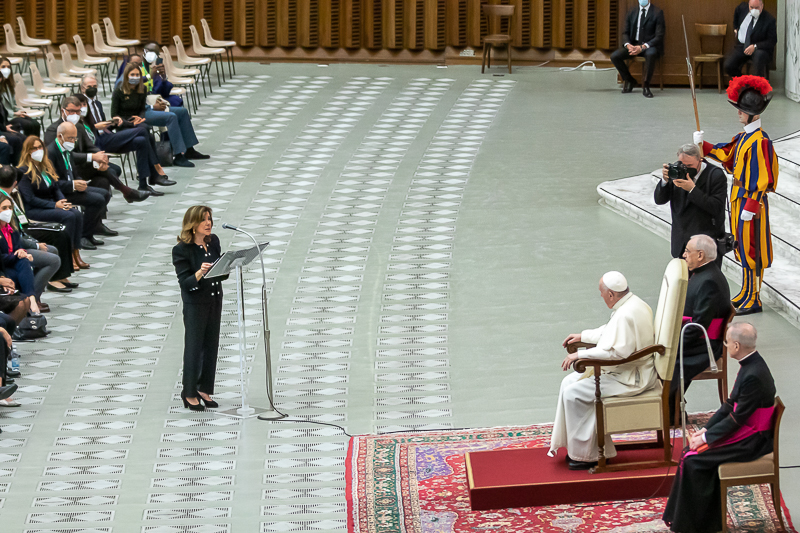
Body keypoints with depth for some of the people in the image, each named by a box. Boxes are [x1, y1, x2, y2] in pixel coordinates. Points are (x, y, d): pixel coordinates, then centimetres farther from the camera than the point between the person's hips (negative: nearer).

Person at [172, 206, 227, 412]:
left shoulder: (214, 241, 2)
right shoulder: (182, 250, -16)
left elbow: (221, 273, 10)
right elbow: (185, 283, -20)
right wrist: (200, 273, -36)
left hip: (215, 300, 6)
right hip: (195, 304, -6)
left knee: (211, 346, 10)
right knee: (194, 347, 2)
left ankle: (204, 389, 22)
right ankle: (189, 392, 15)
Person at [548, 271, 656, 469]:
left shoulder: (625, 315, -26)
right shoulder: (633, 303, 8)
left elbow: (616, 351, -32)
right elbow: (611, 332, 23)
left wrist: (581, 355, -25)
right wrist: (583, 336, 22)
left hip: (629, 379, -11)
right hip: (632, 371, 11)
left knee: (574, 393, -12)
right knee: (570, 382, 11)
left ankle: (585, 454, -2)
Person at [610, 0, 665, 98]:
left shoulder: (657, 13, -3)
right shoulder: (632, 13, 12)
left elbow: (659, 36, -10)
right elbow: (625, 33, 12)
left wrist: (642, 47, -24)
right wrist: (628, 45, -13)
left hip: (650, 46, -5)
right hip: (633, 45, 5)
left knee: (651, 54, -40)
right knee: (615, 56, -19)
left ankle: (645, 86, -26)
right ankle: (629, 81, 4)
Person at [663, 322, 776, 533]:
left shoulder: (754, 375, -26)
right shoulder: (750, 365, 5)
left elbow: (737, 418, -21)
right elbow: (730, 405, 12)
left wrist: (706, 437, -14)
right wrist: (706, 429, 5)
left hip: (752, 440, -9)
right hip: (744, 430, 9)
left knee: (693, 460, -13)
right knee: (691, 451, 3)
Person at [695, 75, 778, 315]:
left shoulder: (760, 142, -21)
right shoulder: (744, 137, 7)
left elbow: (761, 179, -22)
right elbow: (726, 154, 20)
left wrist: (750, 207, -22)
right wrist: (703, 146, 8)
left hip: (751, 199, -10)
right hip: (739, 197, 10)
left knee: (751, 249, -2)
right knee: (742, 246, 17)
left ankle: (753, 300, 6)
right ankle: (746, 293, 28)